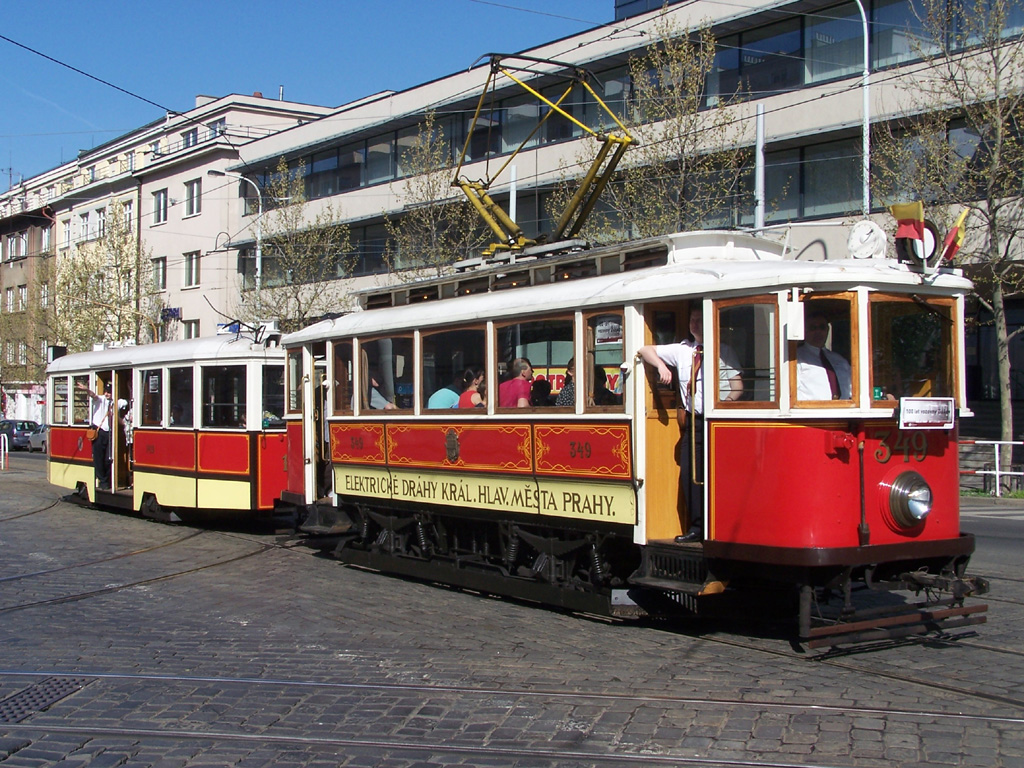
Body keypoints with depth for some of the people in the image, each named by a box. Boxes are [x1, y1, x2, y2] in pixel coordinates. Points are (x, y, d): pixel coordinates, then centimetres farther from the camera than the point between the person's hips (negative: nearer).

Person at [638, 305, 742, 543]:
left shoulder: (723, 352, 1)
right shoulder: (682, 350, 11)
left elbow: (737, 387, -3)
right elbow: (645, 350, 17)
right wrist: (661, 365, -2)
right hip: (692, 421, 4)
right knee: (689, 474, 2)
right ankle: (697, 527, 11)